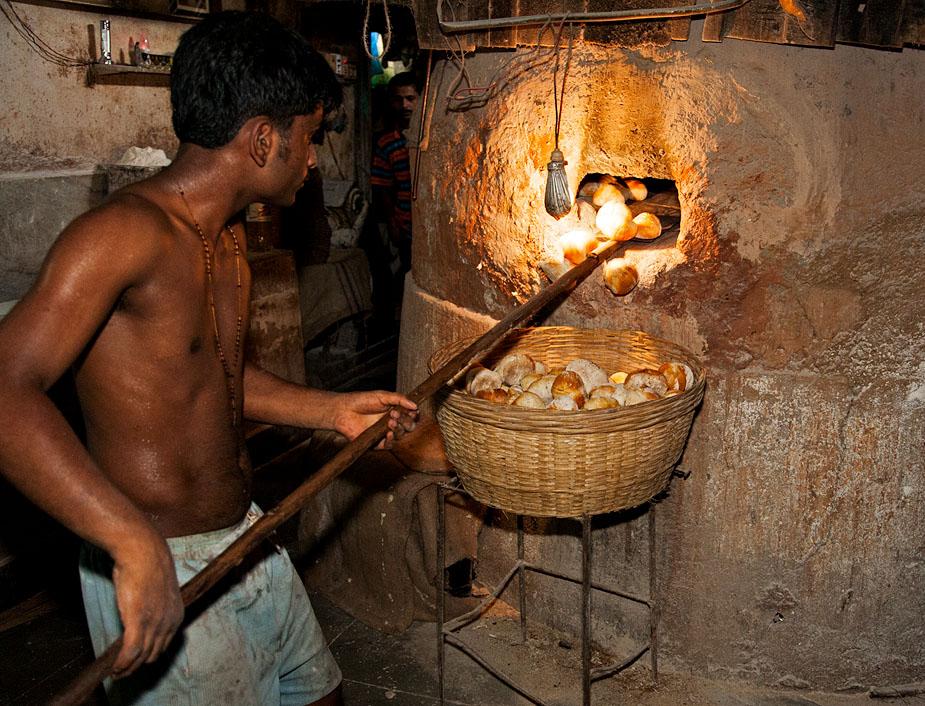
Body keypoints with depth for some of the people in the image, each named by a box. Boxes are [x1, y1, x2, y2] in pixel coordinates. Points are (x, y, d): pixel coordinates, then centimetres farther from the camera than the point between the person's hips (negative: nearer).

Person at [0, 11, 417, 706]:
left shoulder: (226, 238, 8)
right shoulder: (124, 231, -22)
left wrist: (332, 410, 14)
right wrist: (136, 542, -40)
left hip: (249, 539, 9)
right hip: (162, 575, -9)